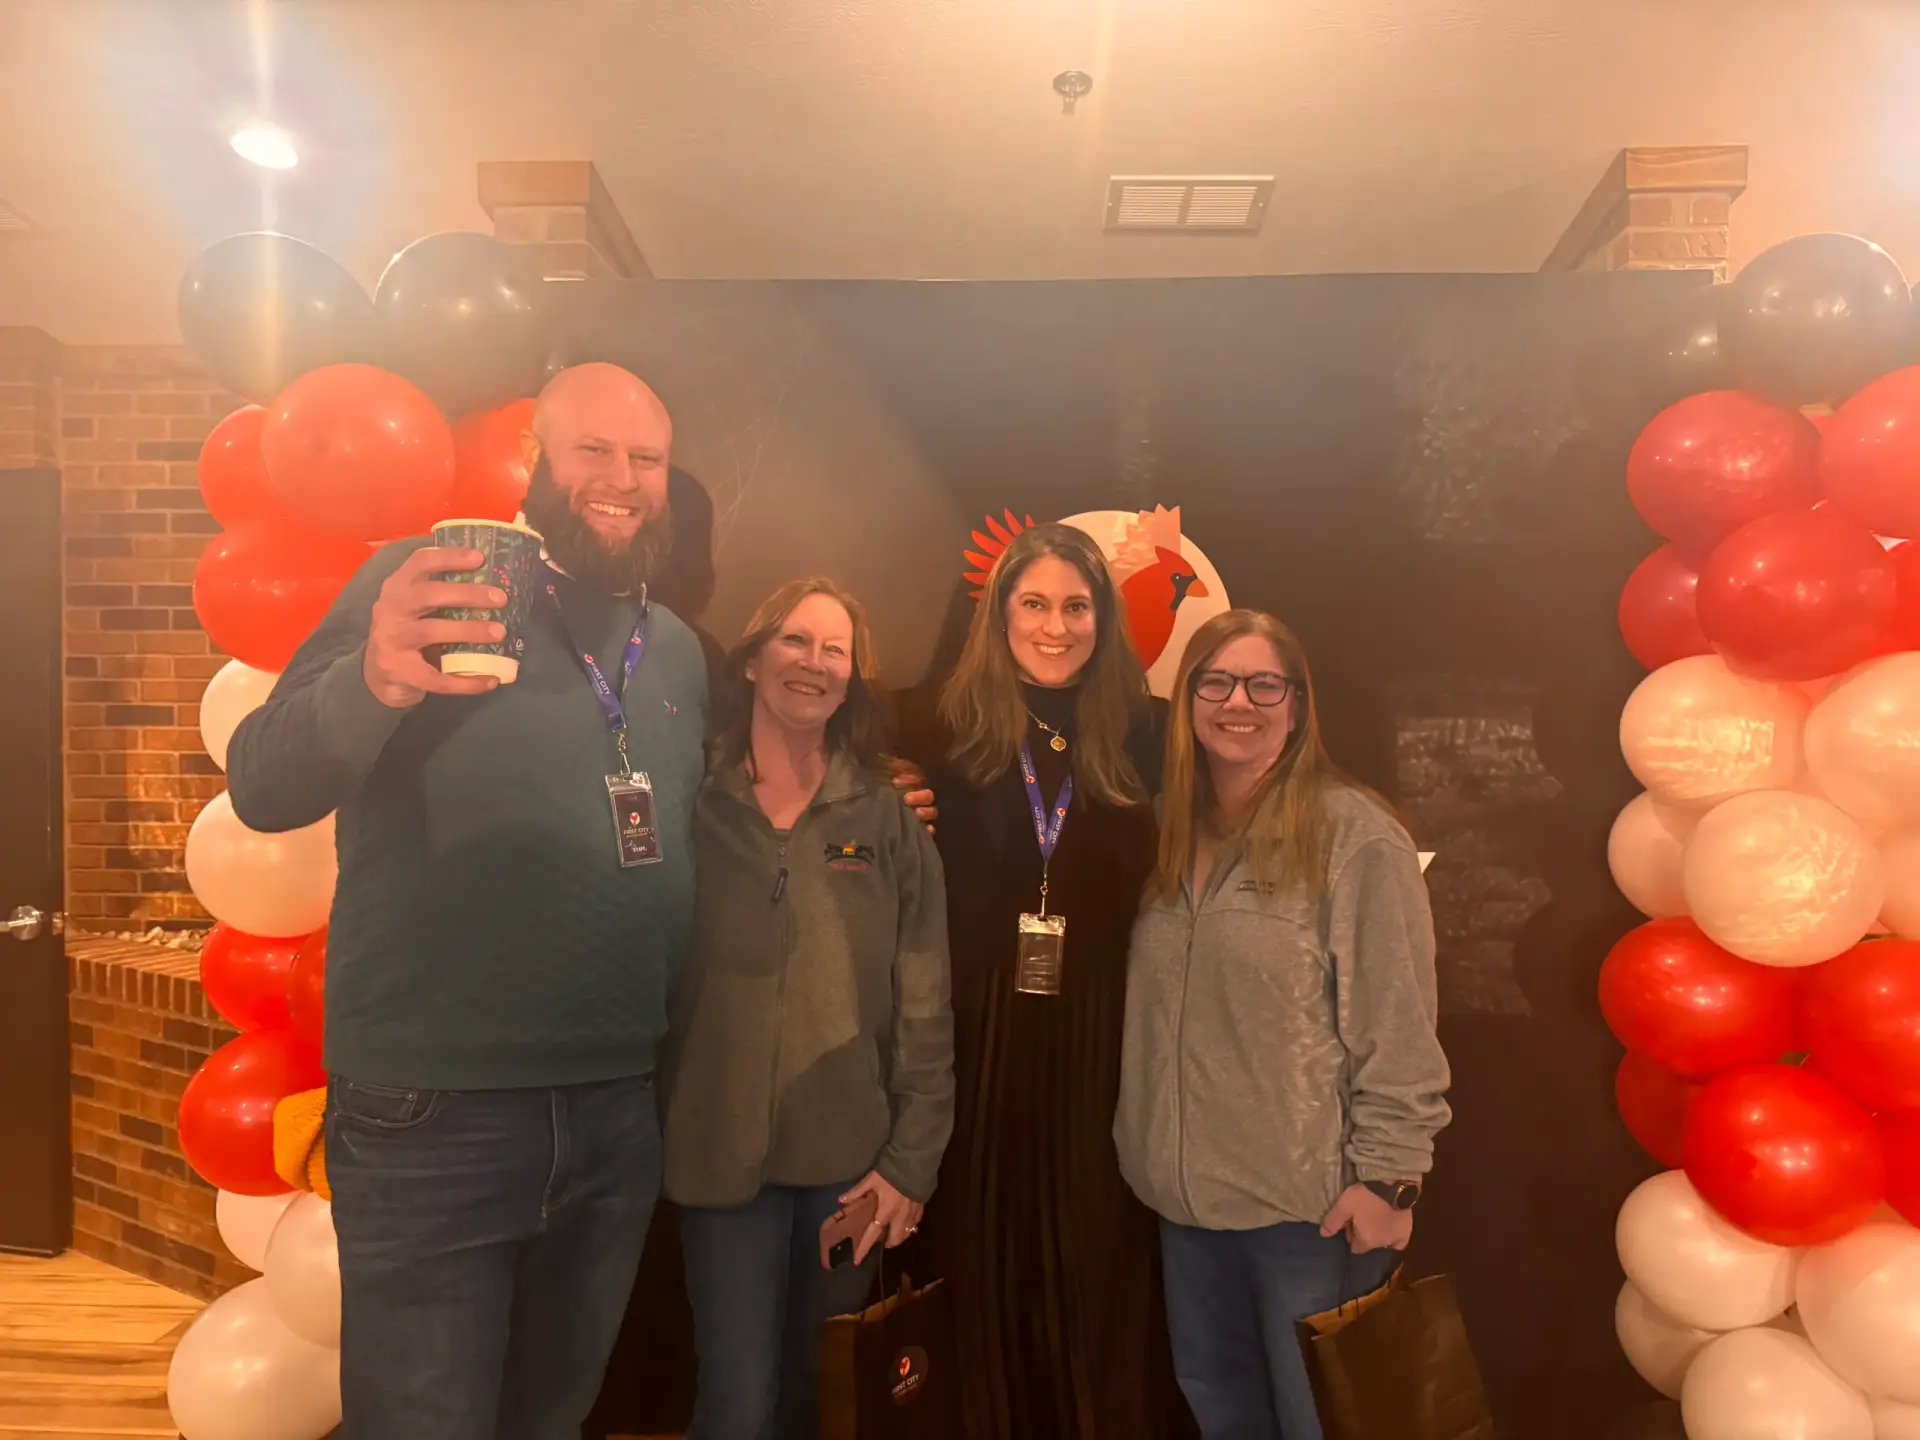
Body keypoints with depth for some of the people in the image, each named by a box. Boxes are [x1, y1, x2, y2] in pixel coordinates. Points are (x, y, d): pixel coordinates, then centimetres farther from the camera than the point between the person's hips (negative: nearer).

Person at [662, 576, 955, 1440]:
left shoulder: (888, 821, 0)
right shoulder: (691, 810, -1)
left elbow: (925, 1006, -2)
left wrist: (910, 1161, -5)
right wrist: (650, 1138, -7)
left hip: (854, 1157, 1)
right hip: (722, 1156, -1)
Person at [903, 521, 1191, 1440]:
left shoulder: (1137, 738, 3)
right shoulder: (954, 737, 1)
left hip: (1107, 1040, 0)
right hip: (987, 1041, 0)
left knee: (1107, 1275, 7)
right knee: (997, 1273, 11)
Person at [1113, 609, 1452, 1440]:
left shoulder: (1355, 833, -14)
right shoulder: (1171, 832, 6)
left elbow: (1397, 1027, -15)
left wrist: (1387, 1175, -15)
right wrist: (1152, 1151, 8)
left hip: (1311, 1199, -6)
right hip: (1191, 1192, 6)